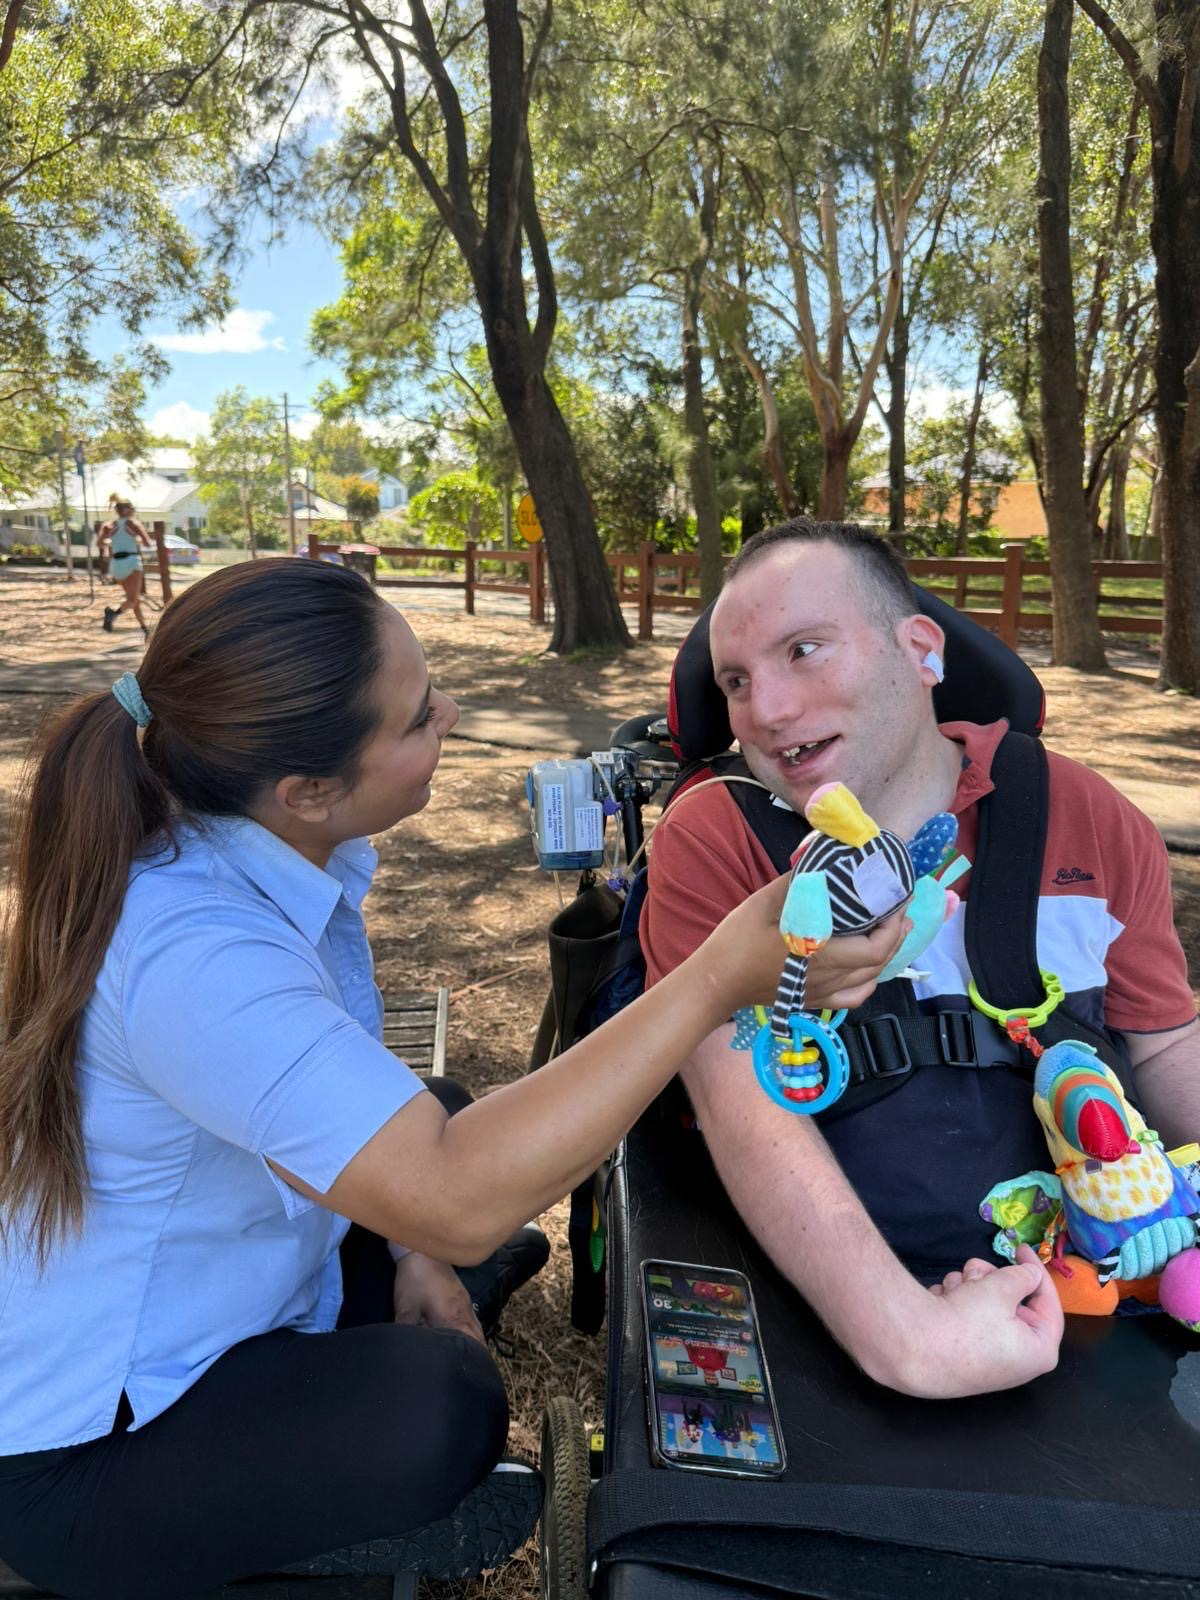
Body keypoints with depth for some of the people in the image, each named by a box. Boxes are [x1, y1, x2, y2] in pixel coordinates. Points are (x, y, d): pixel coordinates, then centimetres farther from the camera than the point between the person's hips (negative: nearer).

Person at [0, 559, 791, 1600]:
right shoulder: (193, 956, -36)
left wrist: (416, 1247, -4)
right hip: (86, 1445, -8)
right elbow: (459, 1202, -41)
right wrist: (718, 981, -40)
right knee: (444, 1405, -26)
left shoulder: (288, 854, -8)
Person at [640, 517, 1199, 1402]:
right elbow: (745, 1105, -17)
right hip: (818, 1294, -3)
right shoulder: (712, 841, -9)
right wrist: (903, 1334, -29)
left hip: (1068, 1275, 4)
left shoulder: (1090, 818, 2)